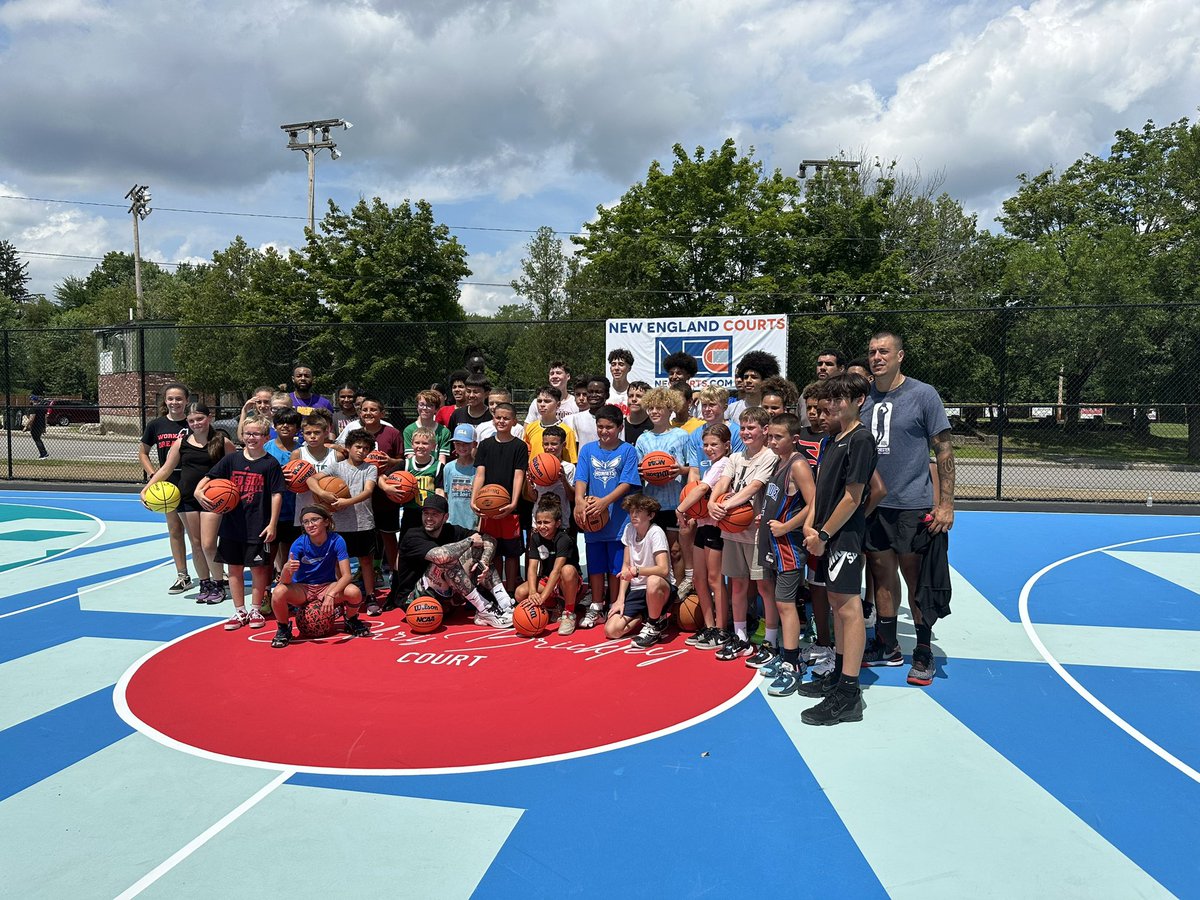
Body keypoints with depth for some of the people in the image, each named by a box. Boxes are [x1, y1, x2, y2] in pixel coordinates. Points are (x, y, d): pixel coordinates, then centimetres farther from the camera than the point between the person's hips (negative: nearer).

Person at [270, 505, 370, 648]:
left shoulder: (336, 540, -17)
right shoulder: (299, 544, -18)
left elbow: (347, 575, -21)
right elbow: (285, 581, -24)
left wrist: (331, 594, -38)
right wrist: (287, 569, -48)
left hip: (328, 586, 0)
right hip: (302, 589, 0)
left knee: (354, 592, -29)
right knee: (278, 592, -32)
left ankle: (351, 622, 6)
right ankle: (283, 629, -2)